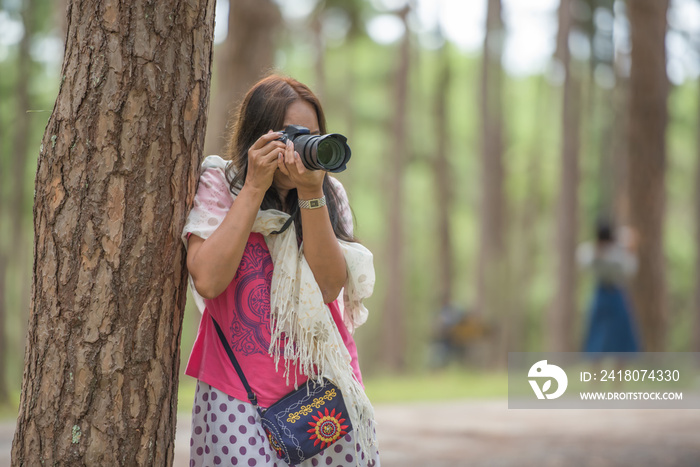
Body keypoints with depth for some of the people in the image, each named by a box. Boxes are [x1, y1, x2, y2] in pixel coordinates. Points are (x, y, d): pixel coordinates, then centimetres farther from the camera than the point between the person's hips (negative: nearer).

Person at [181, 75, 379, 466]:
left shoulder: (330, 194, 7)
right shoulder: (217, 185, 1)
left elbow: (330, 287, -8)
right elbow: (208, 281, -15)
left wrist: (310, 194, -16)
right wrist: (255, 188, -14)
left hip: (323, 384, 3)